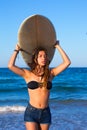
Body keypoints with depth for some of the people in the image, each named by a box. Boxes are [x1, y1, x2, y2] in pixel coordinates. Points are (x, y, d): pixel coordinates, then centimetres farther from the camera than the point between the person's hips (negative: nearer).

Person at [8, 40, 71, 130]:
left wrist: (58, 47, 4)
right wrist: (16, 50, -2)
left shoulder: (50, 73, 3)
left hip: (45, 113, 3)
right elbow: (11, 66, -15)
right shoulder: (28, 74, -3)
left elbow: (67, 62, -2)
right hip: (31, 112, -2)